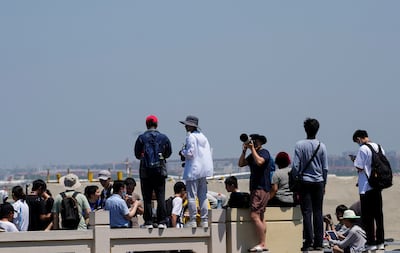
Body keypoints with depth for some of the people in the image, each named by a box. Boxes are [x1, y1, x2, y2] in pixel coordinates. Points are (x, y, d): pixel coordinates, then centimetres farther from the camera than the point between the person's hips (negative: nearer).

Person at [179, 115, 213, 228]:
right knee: (203, 196, 11)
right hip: (203, 169, 8)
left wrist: (182, 153, 3)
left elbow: (190, 153, -18)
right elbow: (208, 152, 13)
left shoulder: (190, 137, -12)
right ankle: (204, 220, 11)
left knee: (191, 196, -3)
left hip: (193, 170, -8)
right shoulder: (203, 136, 12)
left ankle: (192, 221, -4)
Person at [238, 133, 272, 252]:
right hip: (255, 189, 10)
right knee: (260, 218, 9)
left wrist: (252, 148, -18)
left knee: (255, 215, -17)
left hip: (261, 189, -10)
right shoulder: (253, 154, 19)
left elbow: (259, 161, -28)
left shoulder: (264, 152, -8)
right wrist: (244, 150, 1)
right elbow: (241, 164, 13)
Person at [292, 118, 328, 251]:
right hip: (318, 182, 2)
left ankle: (308, 242, -6)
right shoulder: (321, 146, 0)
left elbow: (296, 166, -7)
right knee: (318, 212, 5)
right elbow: (325, 168, 3)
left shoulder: (300, 145, -7)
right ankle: (318, 243, 5)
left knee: (307, 212, -2)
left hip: (305, 181, -2)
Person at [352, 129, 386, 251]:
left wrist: (355, 161, 4)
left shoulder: (363, 149, -14)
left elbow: (359, 168, -15)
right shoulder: (379, 147, 7)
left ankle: (371, 242, 0)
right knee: (378, 214, 11)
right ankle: (380, 242, 13)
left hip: (366, 187, -6)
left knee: (367, 216, 0)